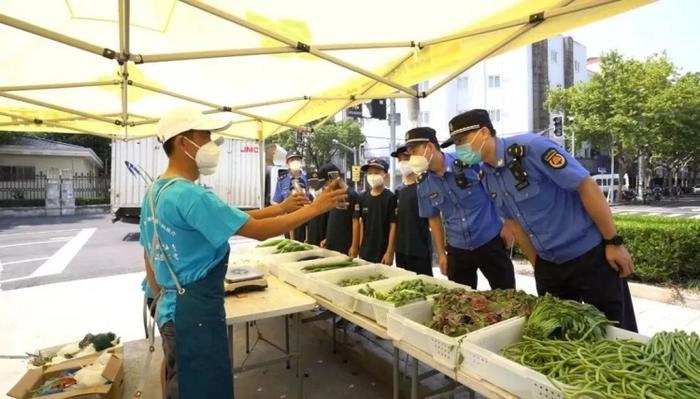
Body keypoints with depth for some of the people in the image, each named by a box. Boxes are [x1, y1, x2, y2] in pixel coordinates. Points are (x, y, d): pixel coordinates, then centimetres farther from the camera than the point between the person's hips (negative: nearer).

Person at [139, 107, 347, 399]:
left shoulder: (154, 191, 8)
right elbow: (258, 231, -25)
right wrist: (316, 208, -17)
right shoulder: (189, 195, -24)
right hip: (195, 311, -10)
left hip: (171, 308, 10)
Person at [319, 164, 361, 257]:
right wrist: (328, 239, 17)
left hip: (346, 248, -7)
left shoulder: (352, 196, -13)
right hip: (331, 246, 7)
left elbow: (356, 222, -15)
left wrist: (354, 246, -17)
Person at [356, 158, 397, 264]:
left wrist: (390, 252, -12)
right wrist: (360, 248, 8)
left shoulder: (390, 197, -10)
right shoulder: (363, 197, 4)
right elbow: (362, 224, 10)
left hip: (383, 252, -4)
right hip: (366, 251, 5)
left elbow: (393, 225, -10)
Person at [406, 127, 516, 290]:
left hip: (490, 241, -3)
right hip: (457, 249, 4)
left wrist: (507, 225, -7)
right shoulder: (424, 184, -1)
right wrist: (441, 253, 9)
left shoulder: (469, 161, -15)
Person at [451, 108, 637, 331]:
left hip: (589, 255, -6)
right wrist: (537, 266, 12)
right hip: (548, 264, 7)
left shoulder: (531, 148, -21)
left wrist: (614, 243, -15)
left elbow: (587, 187, -19)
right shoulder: (486, 177, -1)